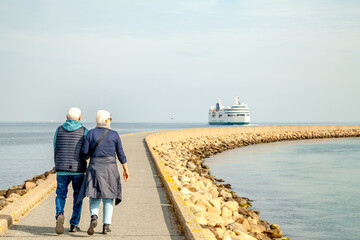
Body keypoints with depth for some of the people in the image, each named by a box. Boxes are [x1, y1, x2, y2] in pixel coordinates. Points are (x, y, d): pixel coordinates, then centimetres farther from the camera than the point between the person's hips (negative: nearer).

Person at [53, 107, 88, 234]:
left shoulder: (59, 130, 7)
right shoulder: (84, 131, 0)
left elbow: (55, 150, 13)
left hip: (62, 170, 1)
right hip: (78, 169, -1)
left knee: (60, 195, 10)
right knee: (78, 196, 14)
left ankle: (59, 214, -19)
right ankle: (74, 224, 12)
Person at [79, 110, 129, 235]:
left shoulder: (91, 133, 0)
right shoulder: (114, 134, 0)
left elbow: (85, 152, -3)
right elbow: (121, 154, 2)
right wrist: (126, 170, 11)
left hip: (95, 166, 0)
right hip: (110, 167, 0)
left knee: (95, 196, 8)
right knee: (108, 196, 8)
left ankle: (94, 217, -19)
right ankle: (106, 226, 6)